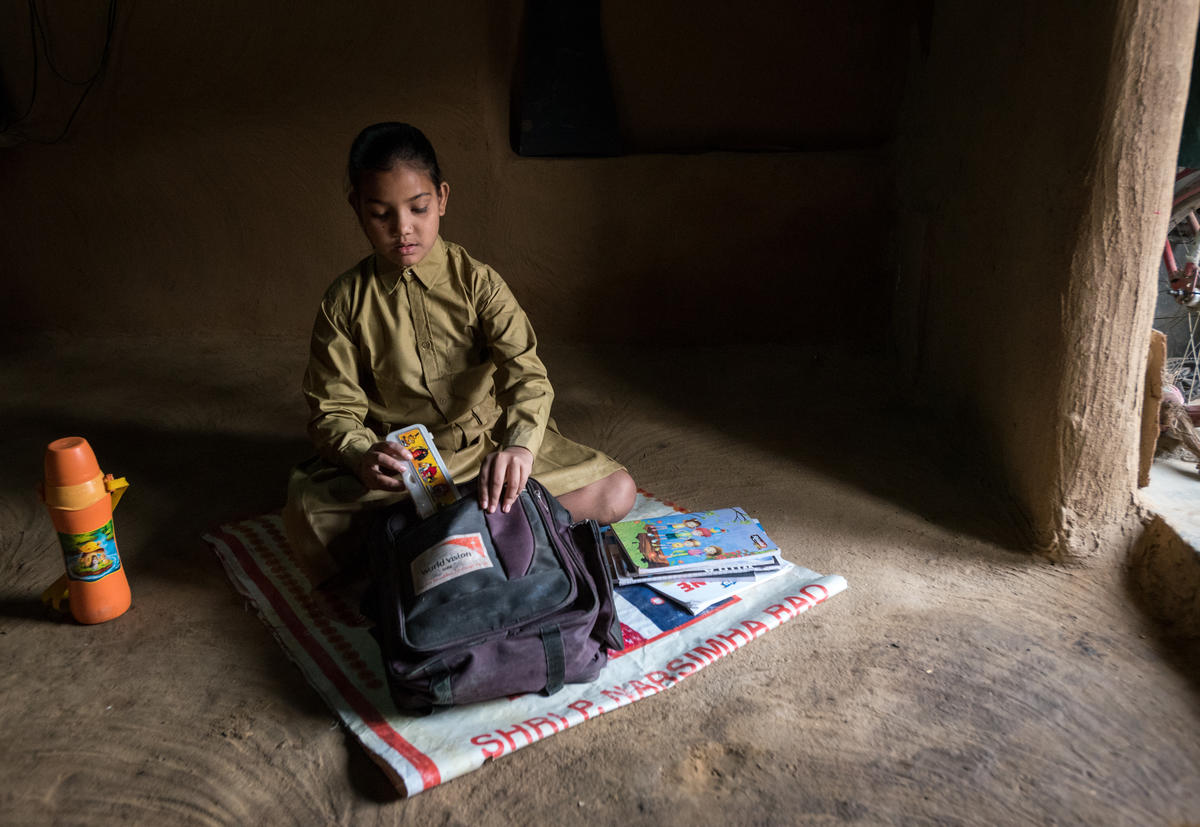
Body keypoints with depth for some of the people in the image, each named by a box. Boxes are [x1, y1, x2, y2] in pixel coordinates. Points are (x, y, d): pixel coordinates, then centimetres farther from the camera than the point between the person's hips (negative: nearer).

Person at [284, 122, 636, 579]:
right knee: (305, 516, -31)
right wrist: (363, 456, -30)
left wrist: (519, 443, -41)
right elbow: (334, 409, -5)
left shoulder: (478, 282, -5)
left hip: (489, 443, 2)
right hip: (398, 460, -1)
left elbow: (525, 373, -18)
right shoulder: (345, 302, -3)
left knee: (616, 491, -18)